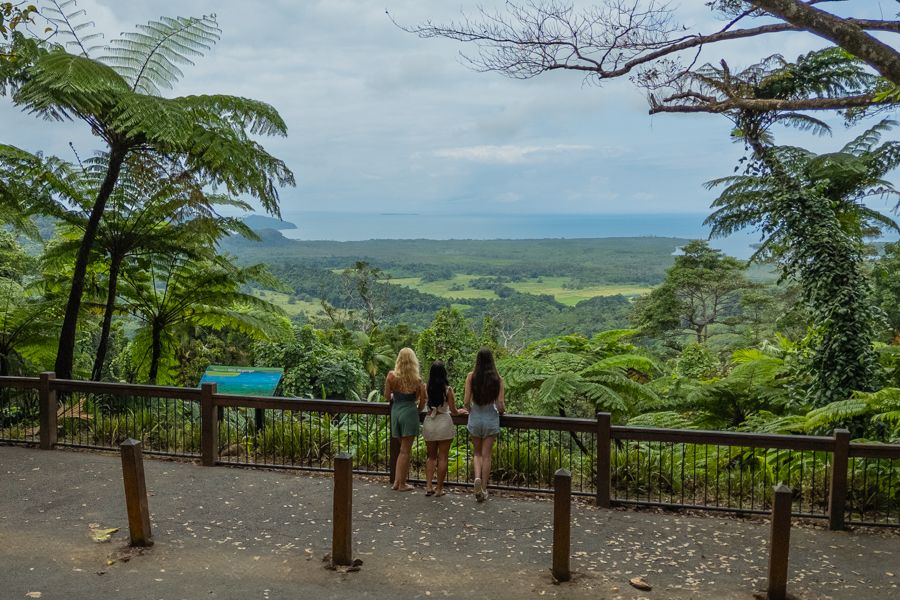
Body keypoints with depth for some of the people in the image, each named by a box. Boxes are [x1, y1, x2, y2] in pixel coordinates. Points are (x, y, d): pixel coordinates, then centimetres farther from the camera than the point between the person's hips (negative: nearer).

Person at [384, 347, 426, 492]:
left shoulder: (391, 376, -4)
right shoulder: (417, 379, -10)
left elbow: (387, 396, 3)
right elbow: (421, 400, -7)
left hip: (395, 411, 3)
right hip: (410, 412, -3)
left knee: (403, 448, 18)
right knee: (405, 450, 5)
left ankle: (396, 481, 16)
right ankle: (402, 484, 11)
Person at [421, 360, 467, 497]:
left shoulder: (426, 388, -3)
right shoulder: (448, 389, -10)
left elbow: (420, 407, 7)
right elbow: (454, 411, -4)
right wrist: (460, 411, 18)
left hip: (429, 423, 3)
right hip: (444, 423, -3)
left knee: (431, 457, 16)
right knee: (443, 458, 7)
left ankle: (428, 487, 9)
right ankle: (439, 489, 10)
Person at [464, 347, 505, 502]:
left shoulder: (471, 376, -8)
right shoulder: (497, 378, -8)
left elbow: (466, 401, -7)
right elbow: (500, 403, -8)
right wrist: (502, 410, 15)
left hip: (475, 418, 0)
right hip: (491, 418, 0)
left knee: (477, 453, 18)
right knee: (486, 455, 10)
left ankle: (477, 477, -6)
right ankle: (484, 489, 13)